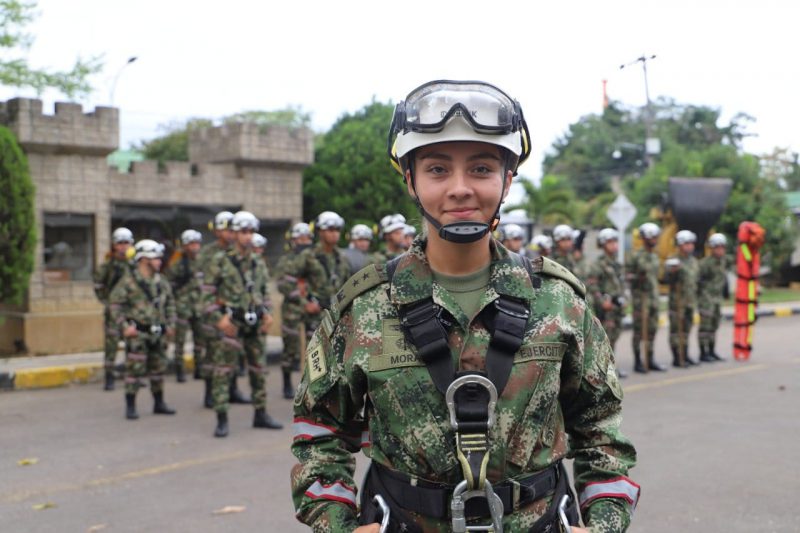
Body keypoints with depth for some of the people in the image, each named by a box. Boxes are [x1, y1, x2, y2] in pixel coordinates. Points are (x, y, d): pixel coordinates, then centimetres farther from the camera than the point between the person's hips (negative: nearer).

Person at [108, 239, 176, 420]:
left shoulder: (161, 282, 10)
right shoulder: (128, 280, -9)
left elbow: (170, 303, 20)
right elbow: (114, 303, -10)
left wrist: (171, 324, 11)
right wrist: (123, 326, -15)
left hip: (158, 333, 6)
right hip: (137, 333, -6)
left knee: (158, 369, 12)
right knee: (134, 369, -4)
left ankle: (159, 403, 24)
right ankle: (130, 407, 4)